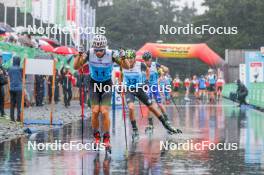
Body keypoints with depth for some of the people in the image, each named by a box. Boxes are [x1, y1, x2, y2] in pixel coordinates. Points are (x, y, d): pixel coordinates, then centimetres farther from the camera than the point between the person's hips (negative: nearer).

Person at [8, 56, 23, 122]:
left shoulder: (10, 69, 4)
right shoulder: (20, 69, -9)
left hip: (11, 88, 4)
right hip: (18, 88, -4)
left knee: (12, 103, 8)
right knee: (19, 104, -1)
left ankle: (12, 117, 8)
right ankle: (18, 117, -4)